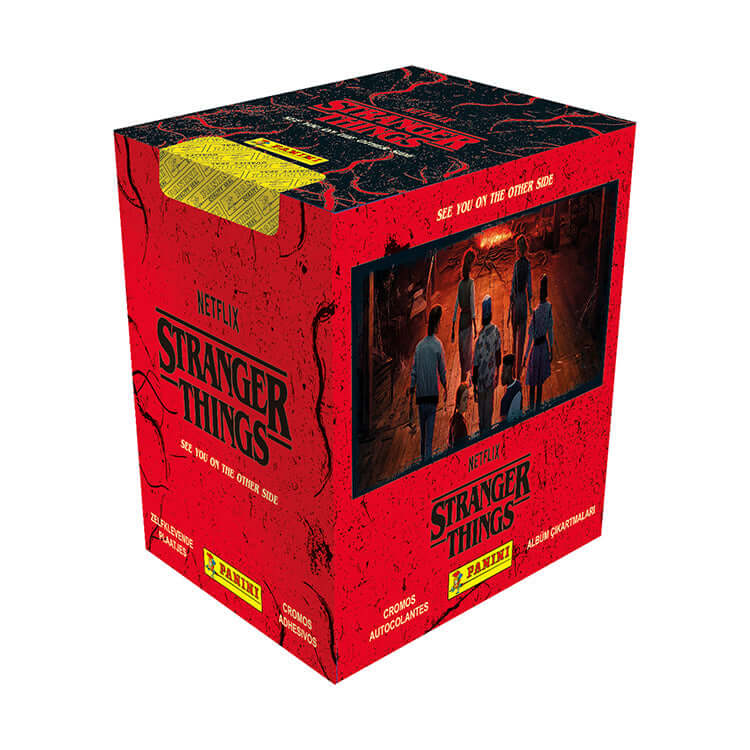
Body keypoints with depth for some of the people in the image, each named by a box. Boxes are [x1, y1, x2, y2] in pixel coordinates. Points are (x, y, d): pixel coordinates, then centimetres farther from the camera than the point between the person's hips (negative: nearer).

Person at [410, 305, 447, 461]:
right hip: (432, 396, -3)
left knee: (423, 435, 15)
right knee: (429, 438, -6)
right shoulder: (438, 345, -5)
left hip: (420, 397, 3)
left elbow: (413, 374, 4)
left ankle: (423, 460, 23)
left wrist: (411, 402, 7)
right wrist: (446, 390, 17)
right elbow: (442, 372, -2)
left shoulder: (419, 346, 6)